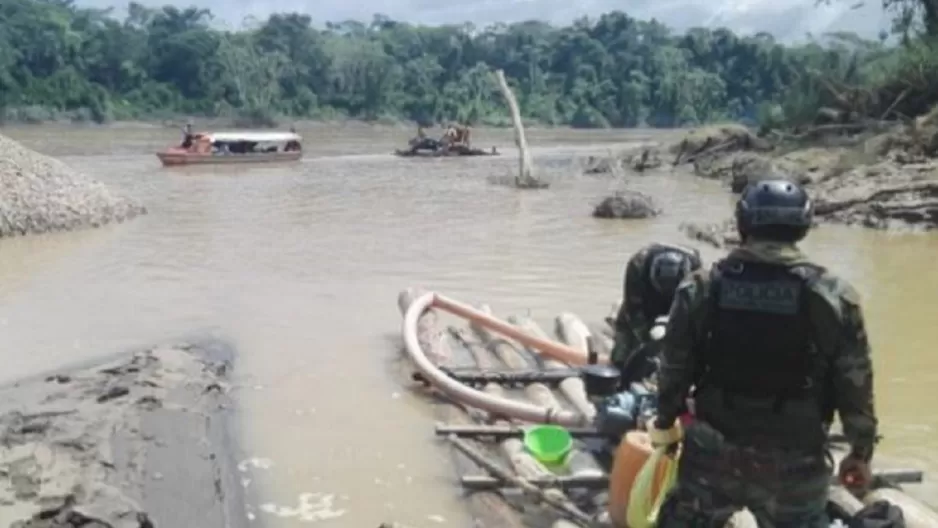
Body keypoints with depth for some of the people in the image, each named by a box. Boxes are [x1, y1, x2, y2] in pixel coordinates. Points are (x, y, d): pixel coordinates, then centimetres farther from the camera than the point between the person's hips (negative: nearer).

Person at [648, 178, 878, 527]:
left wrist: (665, 422, 19)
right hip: (794, 461, 0)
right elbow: (855, 385, -4)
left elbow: (673, 368, 1)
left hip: (711, 453, 1)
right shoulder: (833, 297, -9)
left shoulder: (700, 289, -7)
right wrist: (861, 452, 10)